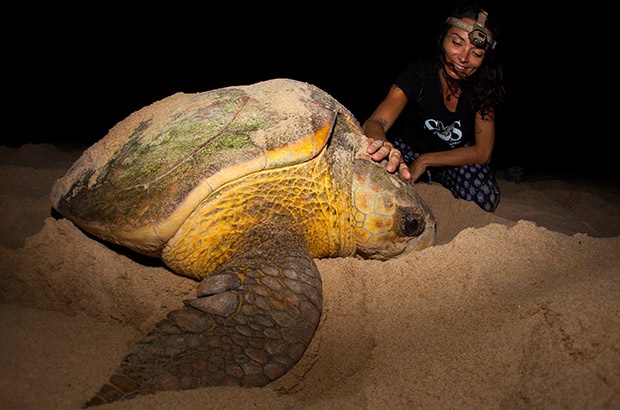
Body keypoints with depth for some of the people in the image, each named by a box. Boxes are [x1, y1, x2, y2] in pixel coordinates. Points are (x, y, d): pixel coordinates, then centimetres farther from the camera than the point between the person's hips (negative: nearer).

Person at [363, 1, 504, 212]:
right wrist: (382, 145, -65)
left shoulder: (484, 86, -17)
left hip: (454, 158, 1)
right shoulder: (419, 72, -26)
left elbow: (483, 152, -17)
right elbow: (374, 123, -39)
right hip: (408, 151, -1)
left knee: (485, 198, -26)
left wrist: (425, 161, -27)